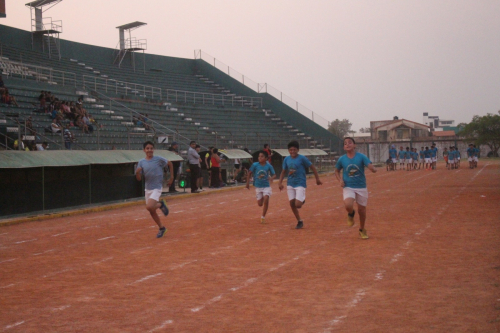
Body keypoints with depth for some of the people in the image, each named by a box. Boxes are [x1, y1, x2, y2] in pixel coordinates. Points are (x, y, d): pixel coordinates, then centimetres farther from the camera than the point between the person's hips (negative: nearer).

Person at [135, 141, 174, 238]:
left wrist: (171, 177, 6)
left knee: (149, 207, -24)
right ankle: (161, 228, 28)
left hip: (157, 187, -5)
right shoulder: (141, 162, 0)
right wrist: (137, 173, -21)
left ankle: (161, 204, 7)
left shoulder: (159, 159, -10)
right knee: (151, 211, 10)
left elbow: (169, 163, 8)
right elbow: (139, 179, 1)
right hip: (148, 189, 5)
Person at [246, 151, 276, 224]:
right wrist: (248, 183, 2)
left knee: (266, 200, -21)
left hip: (266, 186, -1)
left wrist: (271, 178, -23)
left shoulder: (269, 166, -9)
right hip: (258, 187, 2)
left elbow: (274, 175, -1)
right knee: (260, 204, 6)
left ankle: (263, 217, -7)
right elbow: (249, 173, 3)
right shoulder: (255, 165, -8)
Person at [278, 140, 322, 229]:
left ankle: (302, 200, 23)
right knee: (292, 204, 5)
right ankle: (299, 221, 21)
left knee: (297, 205, -14)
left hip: (300, 184, -5)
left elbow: (312, 167, -4)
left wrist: (317, 179, -1)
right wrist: (280, 182, 3)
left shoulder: (302, 158, -11)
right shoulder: (286, 159, 2)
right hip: (290, 184, 5)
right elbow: (284, 172, 13)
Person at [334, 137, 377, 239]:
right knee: (348, 205, -27)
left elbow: (370, 166, -16)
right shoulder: (342, 159, -1)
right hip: (348, 187, 0)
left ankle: (362, 230, 33)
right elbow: (337, 171, 15)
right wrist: (340, 180, -3)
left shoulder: (361, 157, -7)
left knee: (362, 210, 7)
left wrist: (373, 169, -40)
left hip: (361, 187, 0)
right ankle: (351, 214, 11)